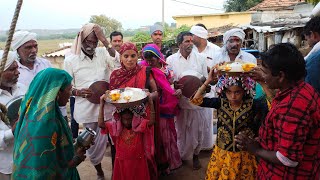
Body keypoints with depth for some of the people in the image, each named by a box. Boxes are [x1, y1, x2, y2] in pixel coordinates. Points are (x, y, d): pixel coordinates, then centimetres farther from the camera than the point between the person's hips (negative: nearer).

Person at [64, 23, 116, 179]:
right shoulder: (70, 59, -4)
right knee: (92, 142, 16)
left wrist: (104, 41, -21)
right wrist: (78, 92, -20)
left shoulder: (103, 53, 0)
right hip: (86, 108, 1)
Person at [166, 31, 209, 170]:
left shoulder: (200, 58, 2)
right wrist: (174, 85, -19)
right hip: (180, 102, -1)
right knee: (181, 132, 11)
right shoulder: (171, 60, -2)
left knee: (197, 131, 11)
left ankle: (195, 155, 36)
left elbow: (206, 79, 8)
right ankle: (182, 156, 35)